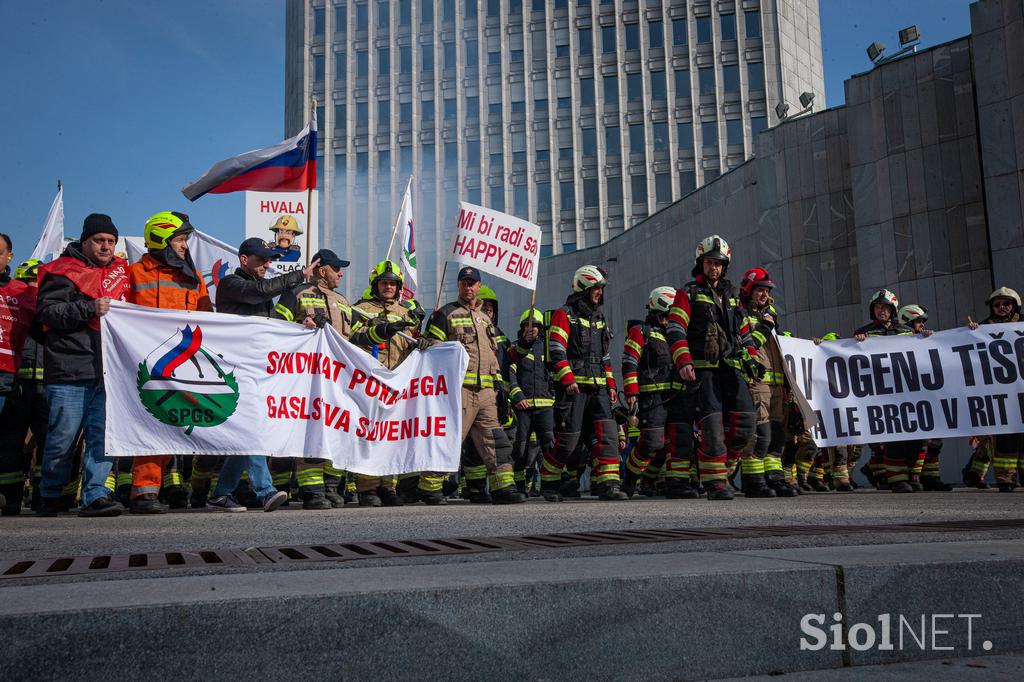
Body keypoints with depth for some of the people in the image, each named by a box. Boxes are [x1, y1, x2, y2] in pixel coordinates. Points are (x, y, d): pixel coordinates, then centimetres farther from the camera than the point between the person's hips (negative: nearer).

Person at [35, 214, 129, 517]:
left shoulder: (120, 269, 19)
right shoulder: (64, 272, -1)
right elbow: (47, 311, -11)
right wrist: (90, 308, -18)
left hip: (107, 372, 5)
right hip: (70, 370, -5)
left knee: (102, 434, -3)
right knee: (64, 435, 1)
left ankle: (95, 495, -2)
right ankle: (49, 497, 18)